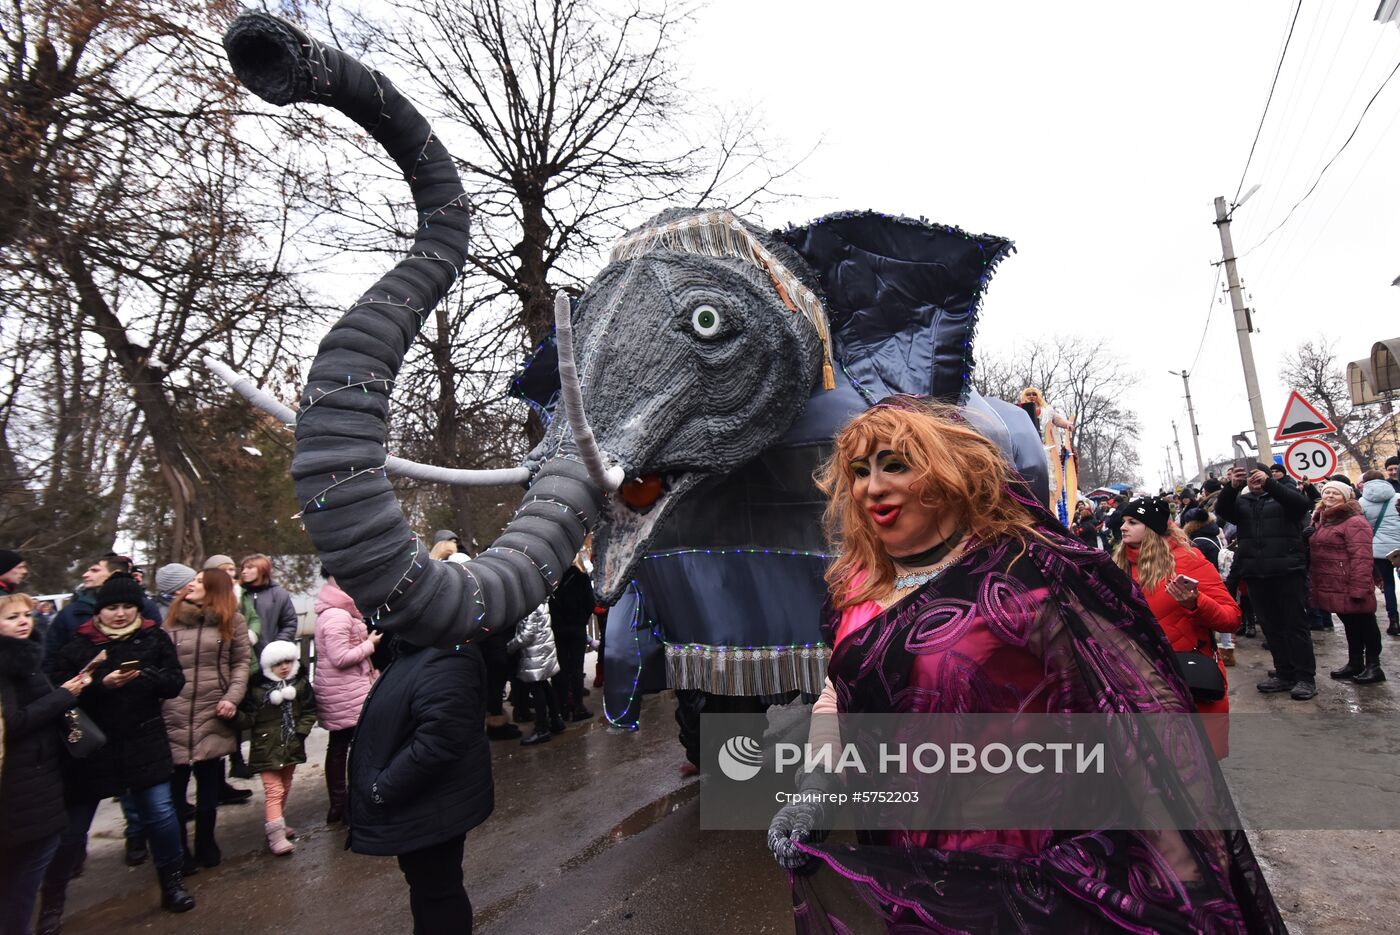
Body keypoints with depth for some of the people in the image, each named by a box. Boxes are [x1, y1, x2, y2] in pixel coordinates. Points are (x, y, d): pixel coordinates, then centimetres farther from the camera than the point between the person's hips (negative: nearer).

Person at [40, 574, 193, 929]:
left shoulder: (155, 639, -2)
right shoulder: (77, 646, -5)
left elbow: (175, 683, -4)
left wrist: (145, 676, -22)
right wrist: (101, 684, -25)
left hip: (144, 743, 0)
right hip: (90, 746, 0)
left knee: (160, 813, 1)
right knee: (72, 827, 11)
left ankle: (172, 885, 21)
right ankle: (52, 902, 33)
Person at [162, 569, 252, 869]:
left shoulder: (232, 621, 4)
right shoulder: (172, 619, 7)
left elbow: (241, 662, 3)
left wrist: (232, 698, -9)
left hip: (213, 715, 0)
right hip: (174, 715, 0)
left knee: (210, 788, 11)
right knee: (173, 786, 6)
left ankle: (206, 844, 29)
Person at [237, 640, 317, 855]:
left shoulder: (301, 684, 0)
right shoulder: (257, 688, -10)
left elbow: (310, 711, 3)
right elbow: (248, 719, -9)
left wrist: (300, 732, -8)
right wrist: (235, 714, -28)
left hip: (292, 747, 4)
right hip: (267, 749, -4)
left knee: (285, 789, 18)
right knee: (274, 791, -8)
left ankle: (278, 825, 36)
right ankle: (276, 836, -6)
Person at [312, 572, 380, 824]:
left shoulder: (332, 611, 12)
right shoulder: (338, 615, -22)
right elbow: (340, 657, -24)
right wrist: (370, 644, -13)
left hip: (341, 692, 10)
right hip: (348, 693, -10)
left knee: (338, 746, 16)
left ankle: (338, 804, 26)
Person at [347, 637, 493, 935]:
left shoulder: (445, 660, -31)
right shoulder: (419, 651, 4)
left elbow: (435, 746, -34)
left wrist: (380, 790, -22)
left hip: (432, 807, -10)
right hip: (423, 801, 10)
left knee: (436, 890, 11)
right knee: (426, 886, 26)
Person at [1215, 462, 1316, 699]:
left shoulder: (1283, 495, 7)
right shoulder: (1240, 501, 14)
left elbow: (1301, 503, -14)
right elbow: (1221, 511, -4)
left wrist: (1268, 483, -25)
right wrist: (1231, 487, -22)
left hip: (1287, 570, -3)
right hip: (1255, 573, 4)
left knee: (1295, 624, -1)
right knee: (1270, 626, 8)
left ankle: (1305, 677, 3)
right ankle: (1284, 673, 16)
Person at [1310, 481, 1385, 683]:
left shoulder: (1354, 521, -14)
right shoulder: (1322, 521, 16)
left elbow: (1361, 558, -20)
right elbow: (1316, 552, 21)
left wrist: (1358, 589, -24)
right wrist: (1315, 584, 17)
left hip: (1349, 589, -9)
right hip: (1332, 588, 9)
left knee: (1364, 624, 4)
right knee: (1350, 625, 19)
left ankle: (1373, 666, 14)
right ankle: (1354, 663, 28)